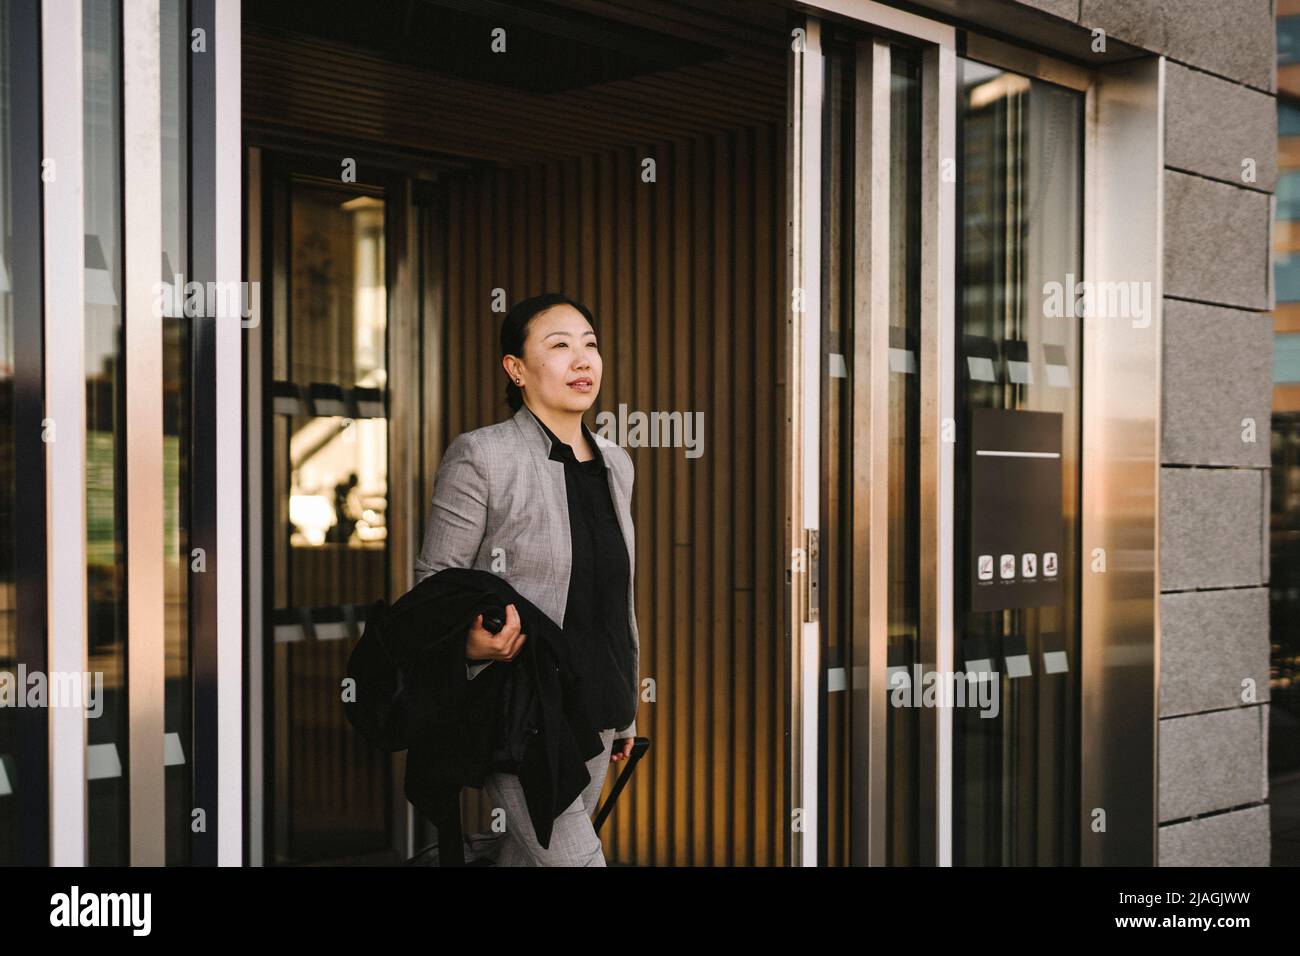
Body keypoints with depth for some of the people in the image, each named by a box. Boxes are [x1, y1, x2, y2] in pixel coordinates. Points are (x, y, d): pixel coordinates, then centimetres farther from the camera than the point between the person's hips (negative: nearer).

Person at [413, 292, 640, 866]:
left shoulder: (615, 463, 11)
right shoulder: (480, 456, -9)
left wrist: (626, 710, 21)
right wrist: (469, 643, -27)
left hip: (594, 711, 6)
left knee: (526, 857, 11)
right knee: (575, 858, -13)